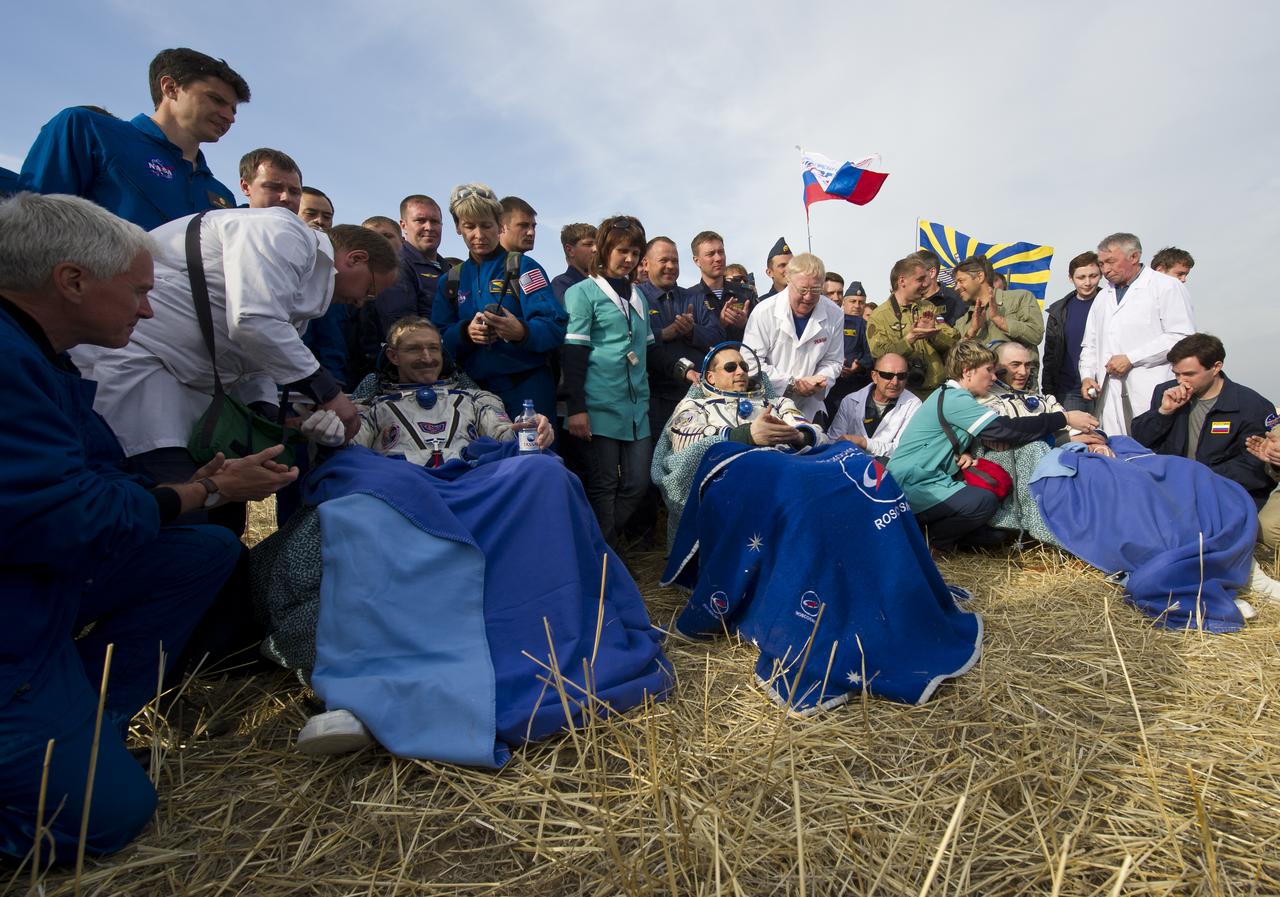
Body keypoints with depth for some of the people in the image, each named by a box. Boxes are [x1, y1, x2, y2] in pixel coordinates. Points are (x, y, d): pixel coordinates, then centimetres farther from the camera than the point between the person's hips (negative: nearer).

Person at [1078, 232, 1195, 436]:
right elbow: (1090, 344, 23)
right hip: (1111, 396, 5)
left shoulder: (1166, 287, 1)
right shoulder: (1103, 296, 22)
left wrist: (1130, 358, -13)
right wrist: (1087, 376, 8)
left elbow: (1182, 337, -9)